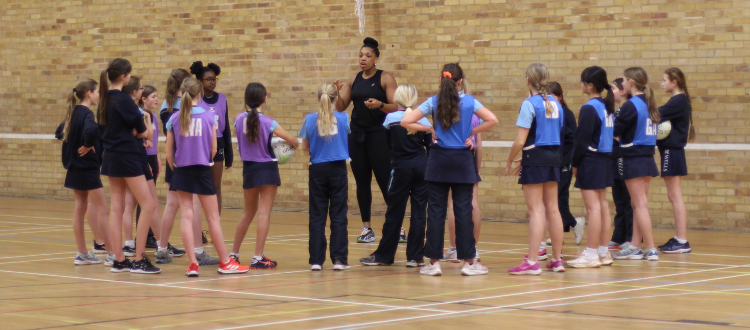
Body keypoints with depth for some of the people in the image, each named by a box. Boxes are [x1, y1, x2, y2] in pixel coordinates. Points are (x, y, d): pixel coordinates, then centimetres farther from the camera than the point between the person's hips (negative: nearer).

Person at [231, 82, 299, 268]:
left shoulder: (239, 120, -2)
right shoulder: (268, 122, -13)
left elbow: (240, 144, 7)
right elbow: (293, 141, -12)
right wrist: (294, 146, 10)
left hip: (248, 169, 5)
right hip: (267, 169, -5)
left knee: (248, 213, 19)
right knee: (264, 213, -3)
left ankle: (234, 253, 24)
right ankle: (258, 258, -7)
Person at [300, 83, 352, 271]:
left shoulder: (310, 120, -4)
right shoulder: (343, 118, -3)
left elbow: (305, 147, 5)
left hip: (318, 170, 0)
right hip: (338, 169, 0)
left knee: (317, 216, 5)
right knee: (338, 216, 4)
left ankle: (316, 260, 3)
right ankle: (339, 259, 1)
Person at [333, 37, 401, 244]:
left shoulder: (385, 78, -3)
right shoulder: (353, 80, 10)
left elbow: (396, 108, -8)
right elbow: (341, 107, 11)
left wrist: (380, 105, -26)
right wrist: (337, 94, -8)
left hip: (379, 135, -5)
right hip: (357, 134, 5)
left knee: (384, 181, -7)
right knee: (362, 182, 5)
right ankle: (367, 228, 10)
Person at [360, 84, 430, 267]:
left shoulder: (391, 118, -4)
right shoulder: (423, 120, 1)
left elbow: (386, 142, 9)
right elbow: (431, 148, 4)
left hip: (402, 169, -2)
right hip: (422, 168, 2)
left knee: (394, 213, 3)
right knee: (419, 212, 4)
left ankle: (383, 255, 10)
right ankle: (415, 256, 4)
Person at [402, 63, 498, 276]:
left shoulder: (433, 102, -2)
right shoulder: (469, 101, -2)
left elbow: (406, 121, -7)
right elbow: (492, 120, -9)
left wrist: (429, 129, 3)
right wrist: (472, 133, 0)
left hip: (438, 160, 0)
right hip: (462, 161, 0)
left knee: (436, 210, 4)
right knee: (463, 210, 3)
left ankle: (434, 262, 3)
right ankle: (469, 262, 5)